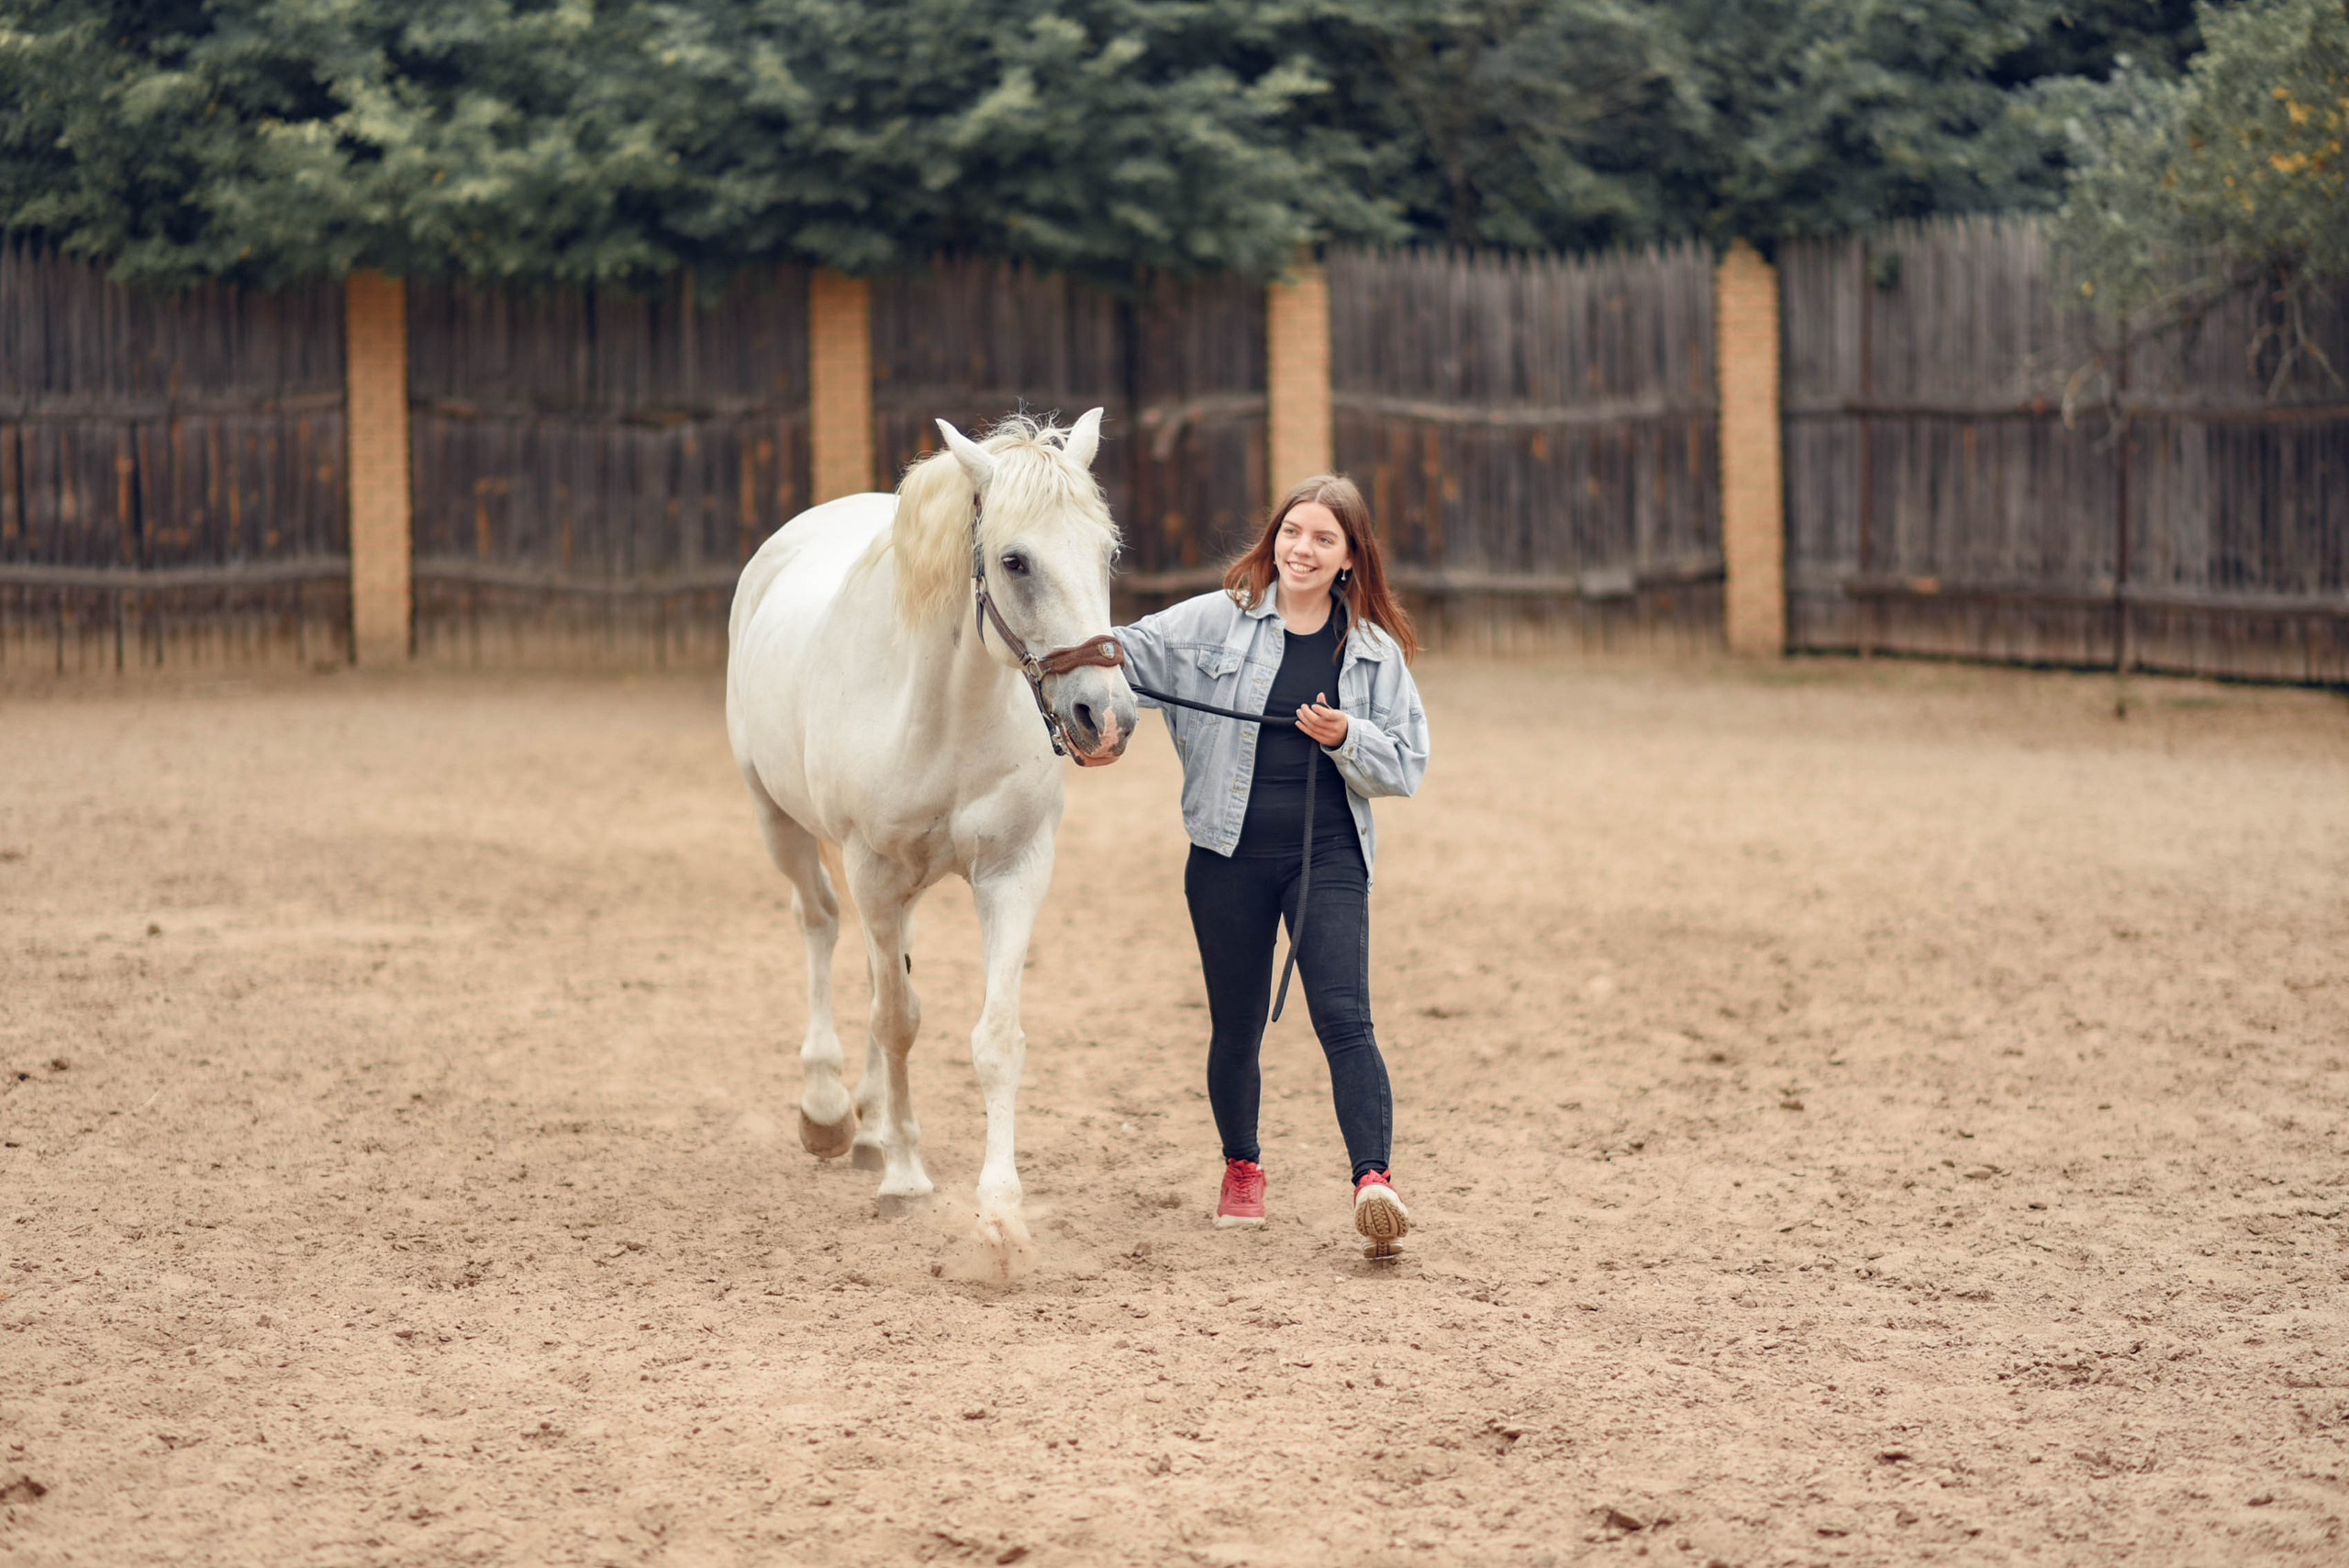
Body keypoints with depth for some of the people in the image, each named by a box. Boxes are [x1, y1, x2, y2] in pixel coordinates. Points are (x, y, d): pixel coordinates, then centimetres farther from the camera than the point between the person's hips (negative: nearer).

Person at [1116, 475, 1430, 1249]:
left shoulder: (1376, 650, 5)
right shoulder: (1215, 622, 2)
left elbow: (1405, 765, 5)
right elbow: (1131, 651, -6)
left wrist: (1347, 737, -14)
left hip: (1328, 856, -1)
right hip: (1229, 854, 1)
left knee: (1344, 1019, -15)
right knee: (1235, 1029, 11)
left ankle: (1374, 1178, -25)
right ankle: (1241, 1169, 32)